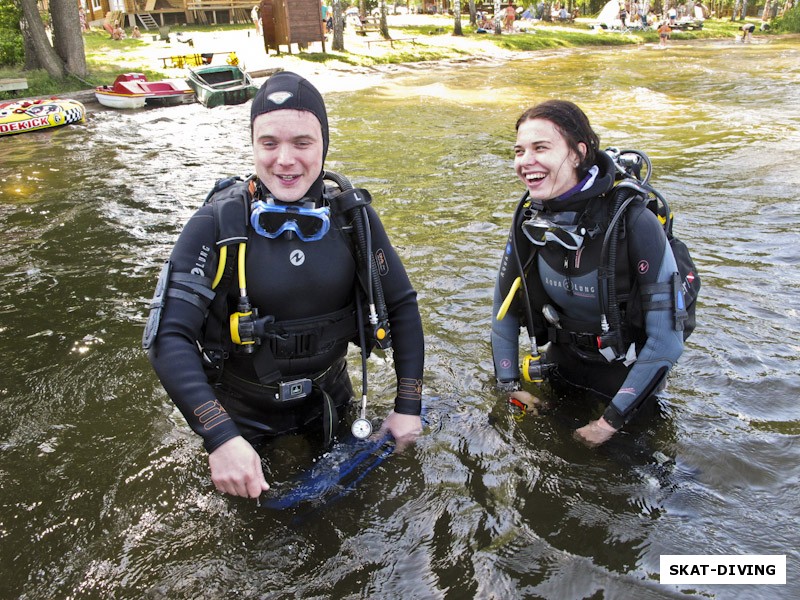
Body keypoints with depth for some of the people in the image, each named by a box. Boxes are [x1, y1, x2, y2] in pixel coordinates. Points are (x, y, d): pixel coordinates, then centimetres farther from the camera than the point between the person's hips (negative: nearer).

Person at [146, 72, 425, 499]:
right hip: (243, 415, -2)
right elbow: (168, 337, -27)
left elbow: (402, 306, -5)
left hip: (328, 402, 3)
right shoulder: (218, 224, -22)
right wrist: (221, 438, -38)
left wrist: (408, 407, -9)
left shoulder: (352, 216, -14)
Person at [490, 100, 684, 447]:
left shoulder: (633, 222, -29)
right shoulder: (529, 218, -13)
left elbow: (667, 338, -26)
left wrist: (612, 421, -22)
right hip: (564, 364, 5)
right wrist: (509, 387, -4)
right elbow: (505, 309, 0)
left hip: (629, 373, -4)